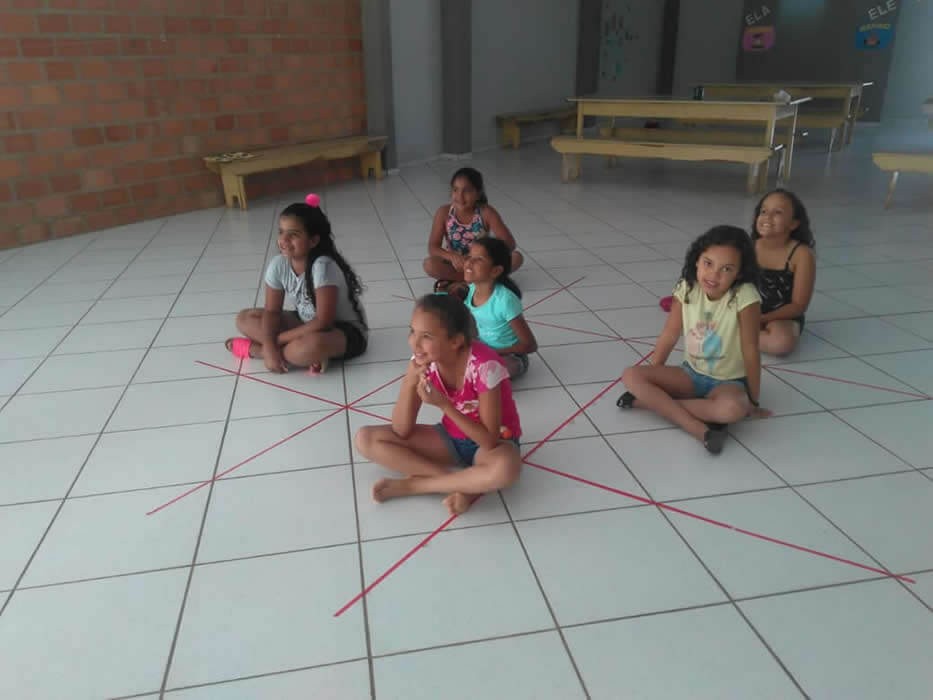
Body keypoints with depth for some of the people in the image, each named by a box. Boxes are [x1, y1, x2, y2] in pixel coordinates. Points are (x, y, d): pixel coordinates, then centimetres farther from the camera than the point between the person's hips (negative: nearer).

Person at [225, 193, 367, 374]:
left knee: (313, 345, -41)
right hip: (307, 324, 7)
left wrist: (277, 339, -23)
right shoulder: (278, 264, -12)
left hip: (346, 332, -7)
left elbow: (323, 322, -30)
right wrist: (270, 347, -24)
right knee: (244, 318, -2)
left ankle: (255, 349, -12)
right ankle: (311, 355, -15)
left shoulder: (323, 266, -29)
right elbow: (271, 311, -6)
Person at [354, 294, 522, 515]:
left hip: (492, 441, -5)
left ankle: (410, 485, -21)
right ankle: (463, 483, -18)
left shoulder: (484, 365, -30)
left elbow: (489, 440, -28)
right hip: (451, 439, 5)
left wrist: (443, 404, -36)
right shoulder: (423, 361, -15)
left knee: (505, 468, -42)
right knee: (365, 438, -11)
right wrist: (410, 382, -30)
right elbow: (401, 431, -14)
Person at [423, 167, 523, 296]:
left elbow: (510, 243, -17)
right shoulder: (444, 213, -11)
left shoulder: (486, 213, -13)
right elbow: (433, 247, -15)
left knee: (516, 257, -24)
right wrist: (452, 257, -34)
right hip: (456, 265, 1)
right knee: (429, 264, -30)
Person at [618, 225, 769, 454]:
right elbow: (669, 335, -2)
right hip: (691, 374, 4)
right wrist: (652, 380, 1)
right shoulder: (687, 288, -11)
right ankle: (699, 428, -28)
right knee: (631, 376, -18)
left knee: (733, 408, -39)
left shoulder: (745, 296, -23)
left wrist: (753, 401, -10)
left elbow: (750, 351, -17)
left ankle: (651, 402, -24)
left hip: (728, 382, -4)